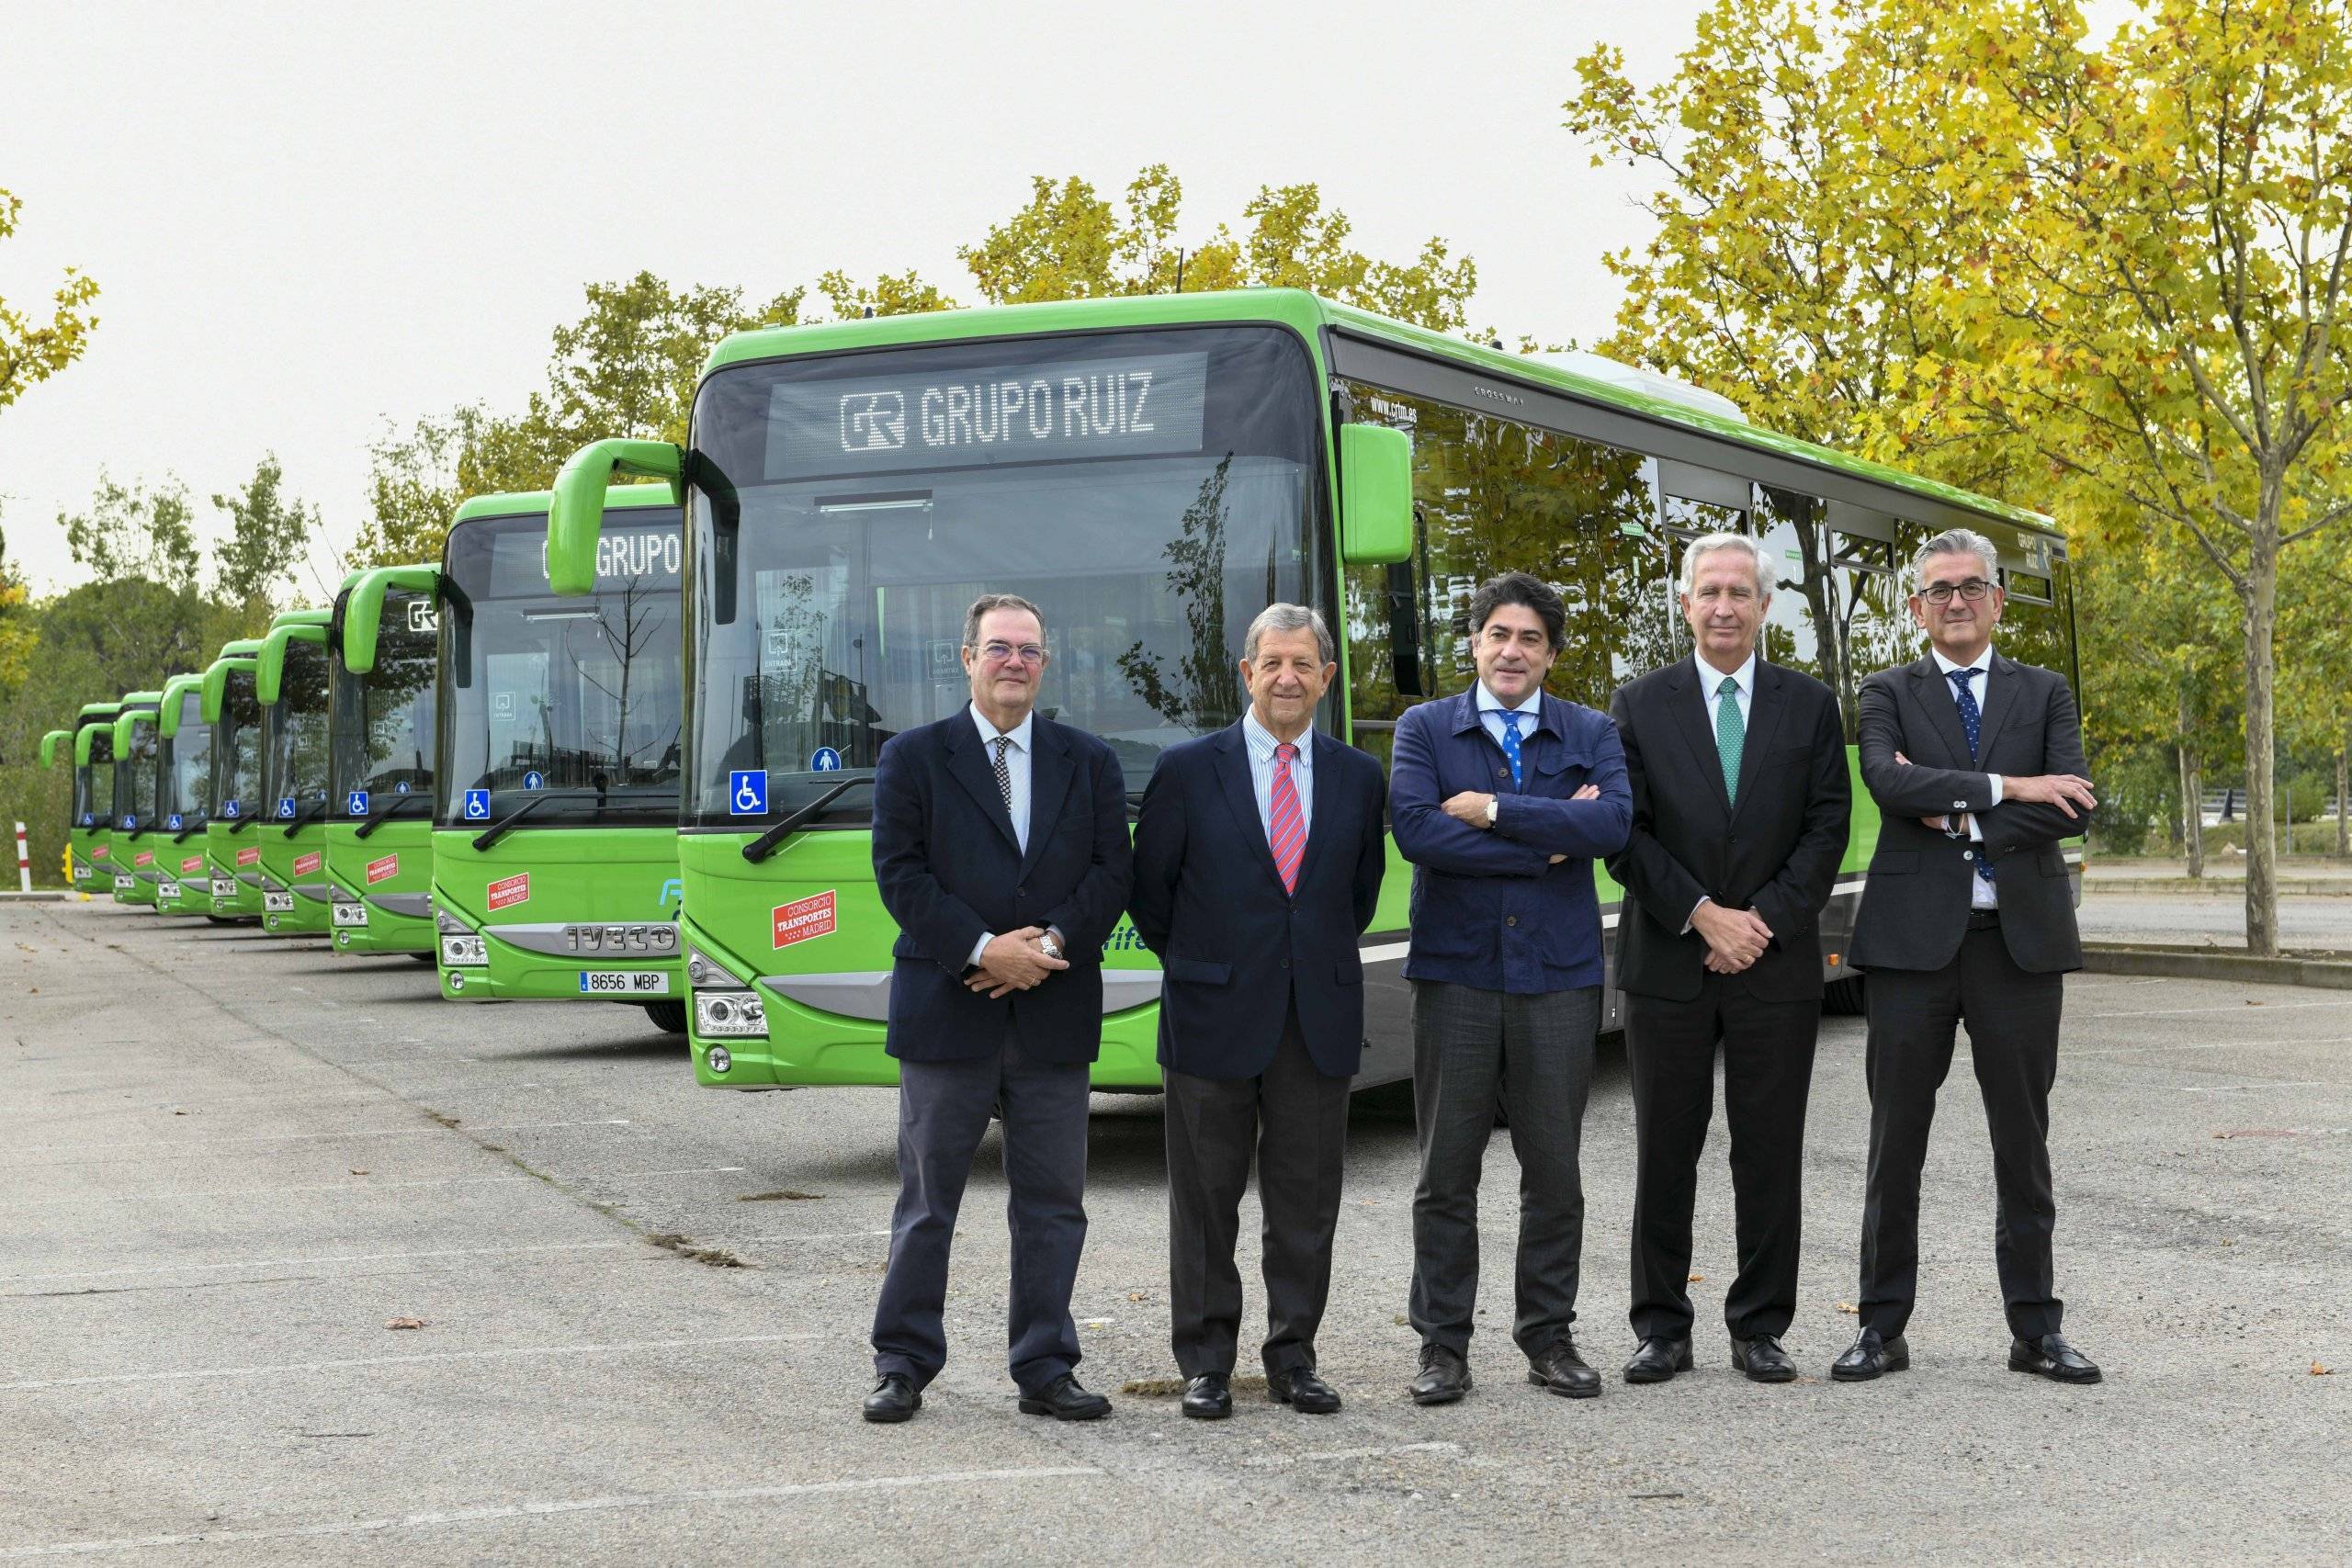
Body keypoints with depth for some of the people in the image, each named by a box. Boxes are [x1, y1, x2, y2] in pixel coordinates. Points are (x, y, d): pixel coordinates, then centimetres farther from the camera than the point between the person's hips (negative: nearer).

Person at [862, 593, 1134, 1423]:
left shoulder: (1089, 762, 10)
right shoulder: (913, 757, 3)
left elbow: (1110, 873, 2)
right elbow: (900, 873, -5)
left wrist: (1048, 943, -14)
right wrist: (983, 949, -15)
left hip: (1054, 1016, 2)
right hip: (946, 1012, -2)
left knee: (1053, 1201, 5)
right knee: (927, 1200, 5)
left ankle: (1045, 1371, 14)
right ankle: (902, 1365, 14)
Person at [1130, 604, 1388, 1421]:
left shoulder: (1359, 777, 7)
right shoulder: (1187, 769, -2)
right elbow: (1149, 887, 4)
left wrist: (1323, 960, 11)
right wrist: (1195, 963, 6)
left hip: (1320, 1017, 2)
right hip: (1215, 1016, -2)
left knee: (1307, 1200, 6)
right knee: (1206, 1198, 4)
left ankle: (1293, 1357, 17)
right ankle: (1205, 1361, 13)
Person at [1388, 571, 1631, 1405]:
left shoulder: (1591, 734, 9)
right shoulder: (1425, 728, 6)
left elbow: (1613, 821, -11)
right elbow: (1415, 830, -12)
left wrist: (1494, 809, -13)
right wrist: (1546, 844, -10)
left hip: (1559, 972, 1)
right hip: (1455, 970, -1)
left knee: (1555, 1169, 6)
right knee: (1447, 1171, 2)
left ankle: (1549, 1337, 17)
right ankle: (1442, 1345, 10)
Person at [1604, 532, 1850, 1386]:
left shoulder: (1810, 705, 7)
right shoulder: (1640, 704, 4)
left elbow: (1828, 828, 1)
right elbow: (1623, 833, -2)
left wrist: (1763, 920, -10)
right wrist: (1702, 917, -11)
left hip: (1776, 962, 1)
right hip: (1667, 963, 0)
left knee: (1771, 1153, 4)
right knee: (1665, 1151, 4)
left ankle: (1761, 1329, 13)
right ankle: (1661, 1329, 12)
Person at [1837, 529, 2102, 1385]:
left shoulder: (2044, 694, 10)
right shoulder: (1889, 694, 6)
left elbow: (2074, 806, -4)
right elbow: (1886, 780, -14)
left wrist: (1962, 818, -12)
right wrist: (2006, 786, -17)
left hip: (2020, 939, 1)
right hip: (1914, 939, -1)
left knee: (2023, 1140, 7)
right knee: (1896, 1142, 3)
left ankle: (2036, 1328, 15)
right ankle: (1883, 1327, 11)